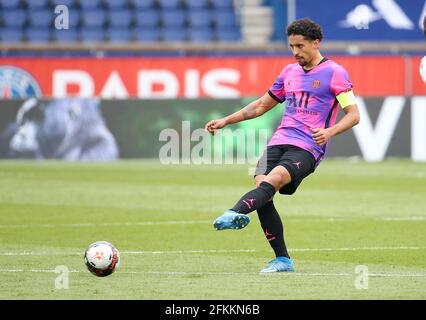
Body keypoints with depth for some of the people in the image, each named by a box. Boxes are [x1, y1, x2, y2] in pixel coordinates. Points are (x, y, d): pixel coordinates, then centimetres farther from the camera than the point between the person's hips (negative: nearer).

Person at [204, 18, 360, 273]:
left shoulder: (334, 73, 3)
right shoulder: (290, 72, 22)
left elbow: (353, 115, -1)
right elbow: (262, 105, 32)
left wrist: (329, 131, -19)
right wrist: (226, 121, 24)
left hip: (307, 148, -6)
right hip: (279, 142, 6)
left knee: (273, 180, -31)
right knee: (261, 188, -17)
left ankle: (236, 213, -58)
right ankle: (283, 260, -11)